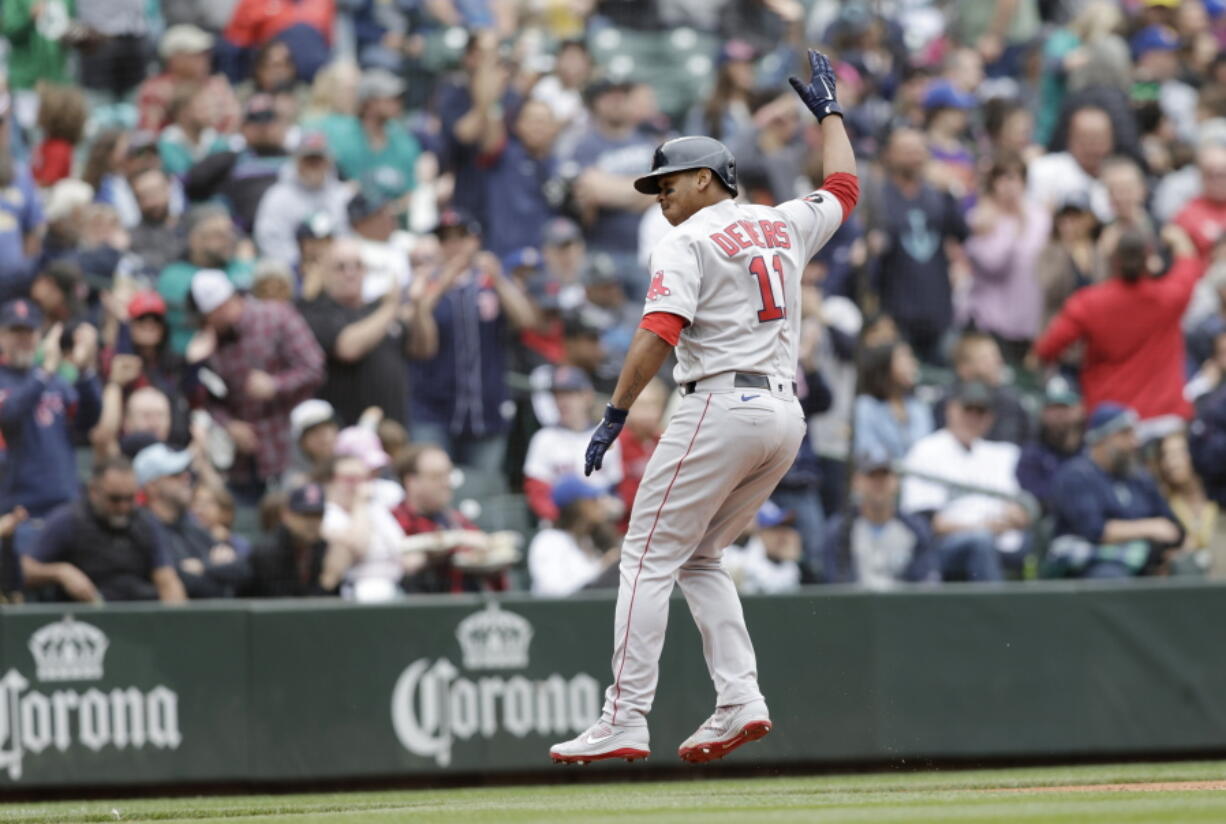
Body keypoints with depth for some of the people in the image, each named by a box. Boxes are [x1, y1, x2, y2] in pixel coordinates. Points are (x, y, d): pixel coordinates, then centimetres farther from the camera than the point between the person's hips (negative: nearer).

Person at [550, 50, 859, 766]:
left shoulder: (688, 241, -4)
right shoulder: (783, 225, 16)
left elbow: (658, 334, -17)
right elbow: (844, 186, 36)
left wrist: (616, 414, -16)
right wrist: (828, 110, 46)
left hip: (721, 406, -8)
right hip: (785, 416, 8)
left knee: (649, 558, -6)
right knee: (699, 559, 17)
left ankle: (625, 721, -13)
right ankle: (740, 701, 1)